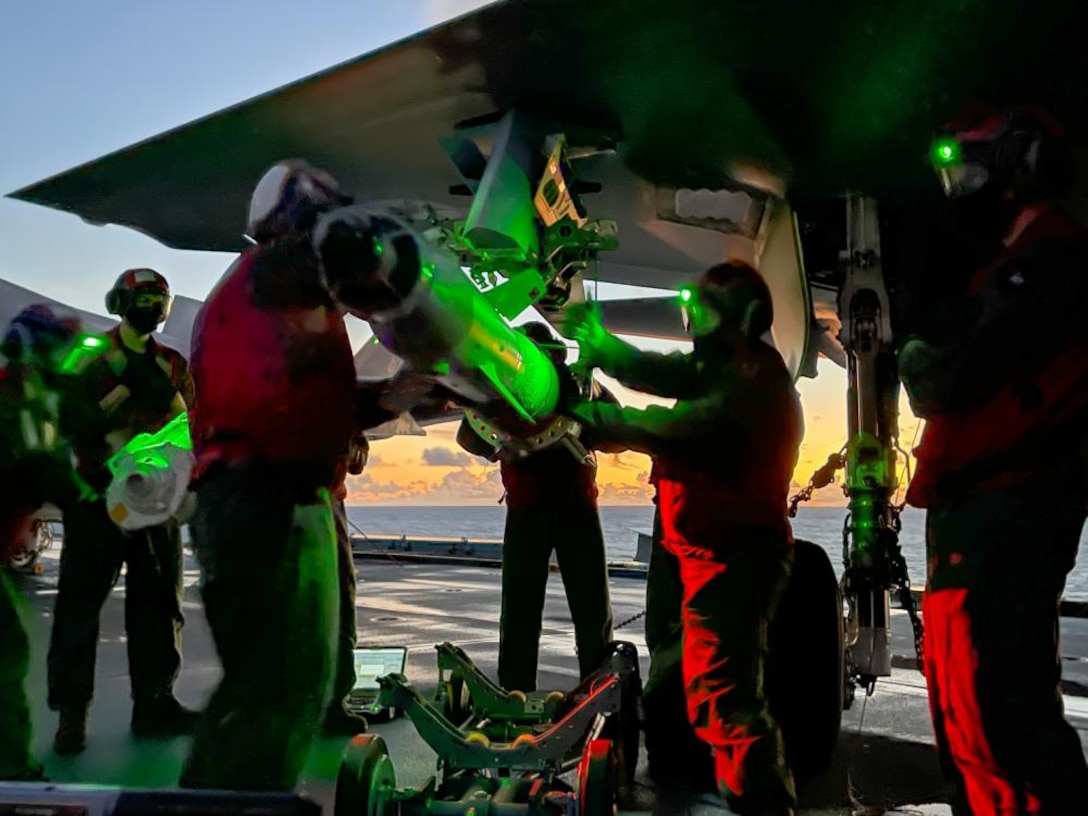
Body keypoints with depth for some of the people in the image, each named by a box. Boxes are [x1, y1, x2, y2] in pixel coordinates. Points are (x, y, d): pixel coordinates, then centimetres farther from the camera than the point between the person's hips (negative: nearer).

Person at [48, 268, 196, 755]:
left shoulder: (174, 365, 13)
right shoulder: (89, 357, 3)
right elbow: (73, 422, -8)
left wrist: (168, 394, -11)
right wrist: (127, 387, -16)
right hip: (97, 494, -4)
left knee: (159, 601, 6)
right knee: (81, 600, -2)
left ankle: (155, 703, 14)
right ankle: (71, 710, 5)